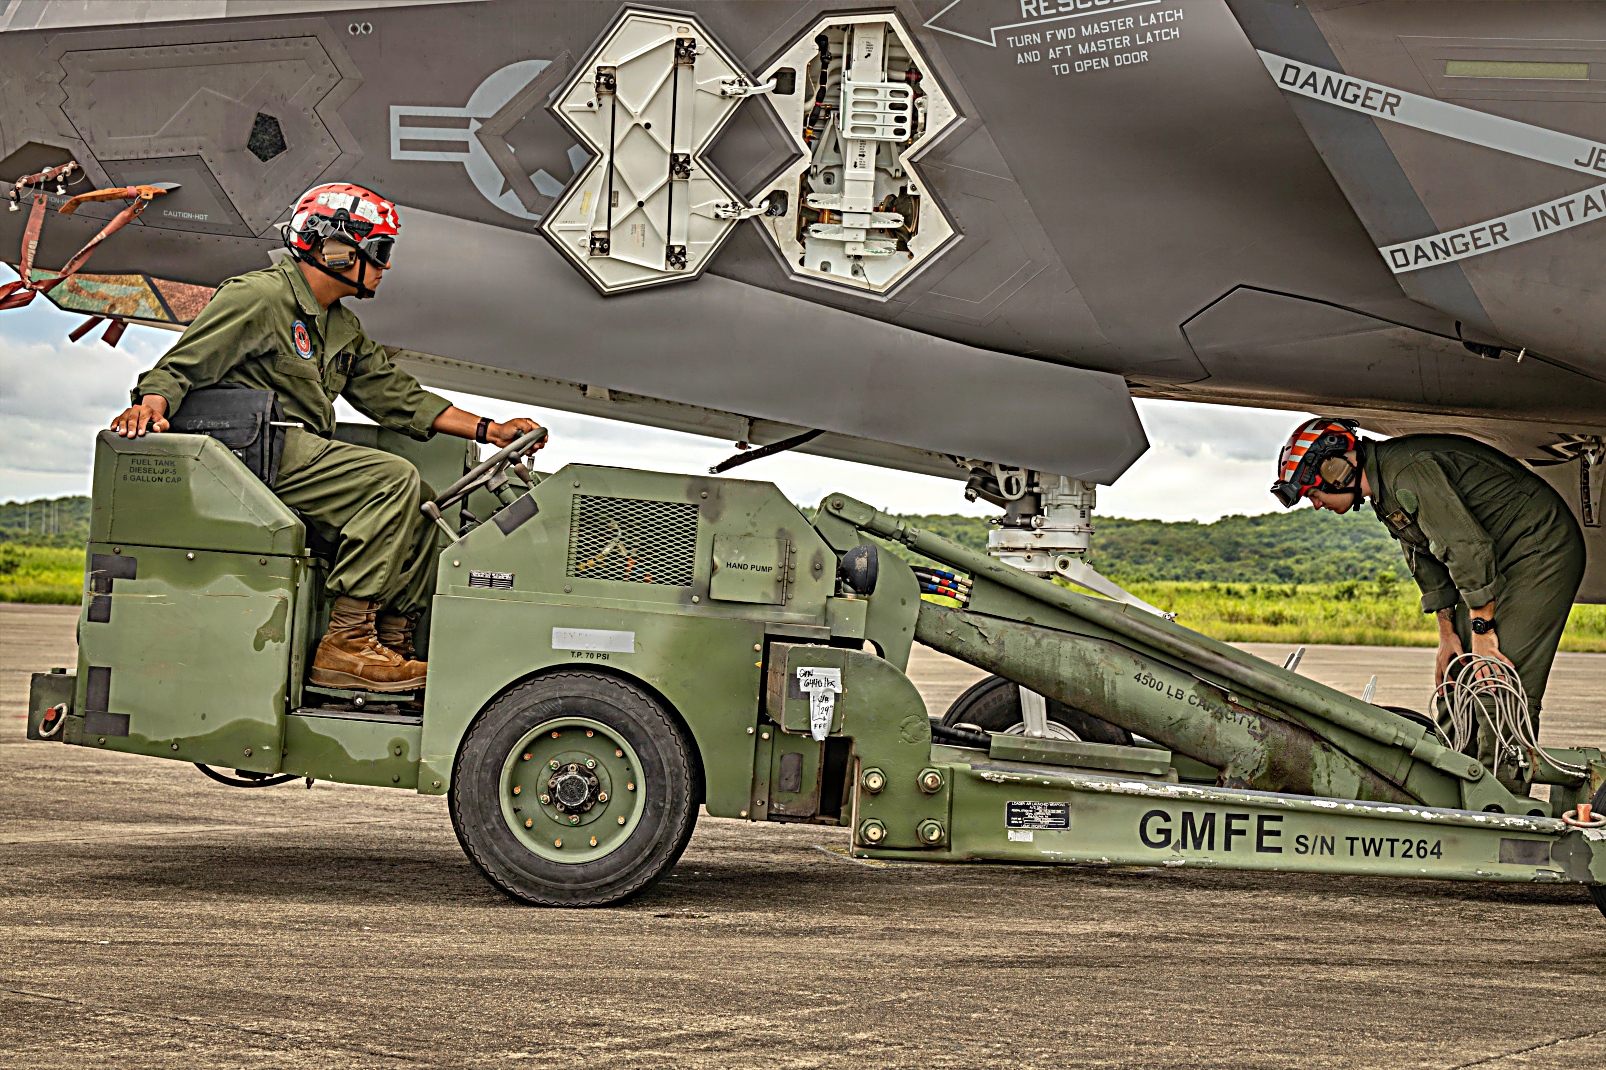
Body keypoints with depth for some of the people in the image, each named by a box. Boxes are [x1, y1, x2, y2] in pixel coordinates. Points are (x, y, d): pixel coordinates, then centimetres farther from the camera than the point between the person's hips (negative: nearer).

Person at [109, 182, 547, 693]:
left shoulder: (343, 327, 23)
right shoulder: (258, 297, -6)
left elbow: (395, 394, 21)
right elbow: (182, 365, -8)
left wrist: (488, 430, 13)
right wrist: (152, 403, -30)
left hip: (303, 452, 9)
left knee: (422, 504, -2)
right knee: (393, 480, -24)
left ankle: (392, 641, -5)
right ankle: (345, 642, -27)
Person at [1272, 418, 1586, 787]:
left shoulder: (1407, 471, -25)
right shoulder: (1384, 486, 7)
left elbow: (1467, 546, -28)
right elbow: (1428, 559, 15)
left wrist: (1482, 631, -23)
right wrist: (1448, 633, 11)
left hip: (1541, 549, -10)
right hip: (1503, 559, 10)